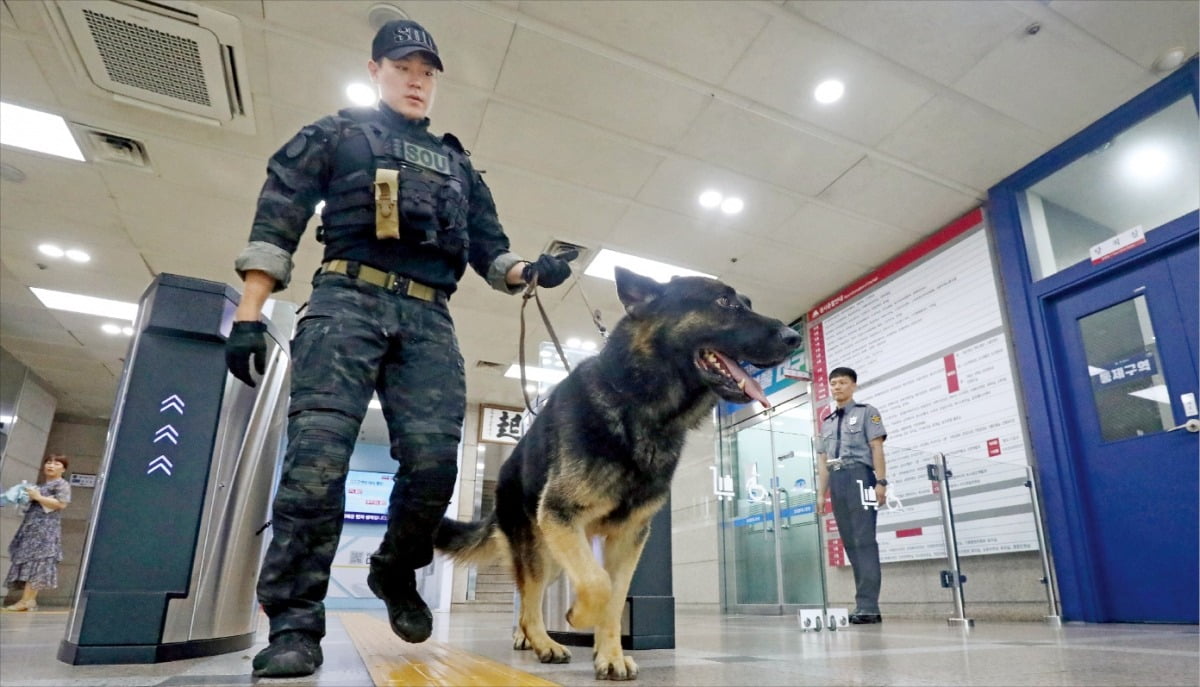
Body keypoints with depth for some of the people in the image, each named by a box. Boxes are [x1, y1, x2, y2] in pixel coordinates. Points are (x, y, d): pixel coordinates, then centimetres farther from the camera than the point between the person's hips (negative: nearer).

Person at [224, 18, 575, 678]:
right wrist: (248, 314, -2)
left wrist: (529, 270, -1)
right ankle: (294, 624, -7)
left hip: (428, 319, 3)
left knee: (434, 458, -11)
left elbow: (490, 247, 22)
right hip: (347, 301, -2)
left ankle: (396, 573, 15)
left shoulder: (457, 164, 29)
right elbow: (275, 225, 9)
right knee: (318, 455, -15)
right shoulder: (334, 135, 19)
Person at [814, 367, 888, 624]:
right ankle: (865, 605, 6)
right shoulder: (826, 423, 21)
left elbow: (877, 448, -1)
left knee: (865, 541, -10)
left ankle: (868, 606, -11)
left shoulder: (866, 412, 8)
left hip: (859, 477, -6)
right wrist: (821, 493, 11)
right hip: (836, 481, 6)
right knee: (850, 544, 3)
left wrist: (881, 482, -12)